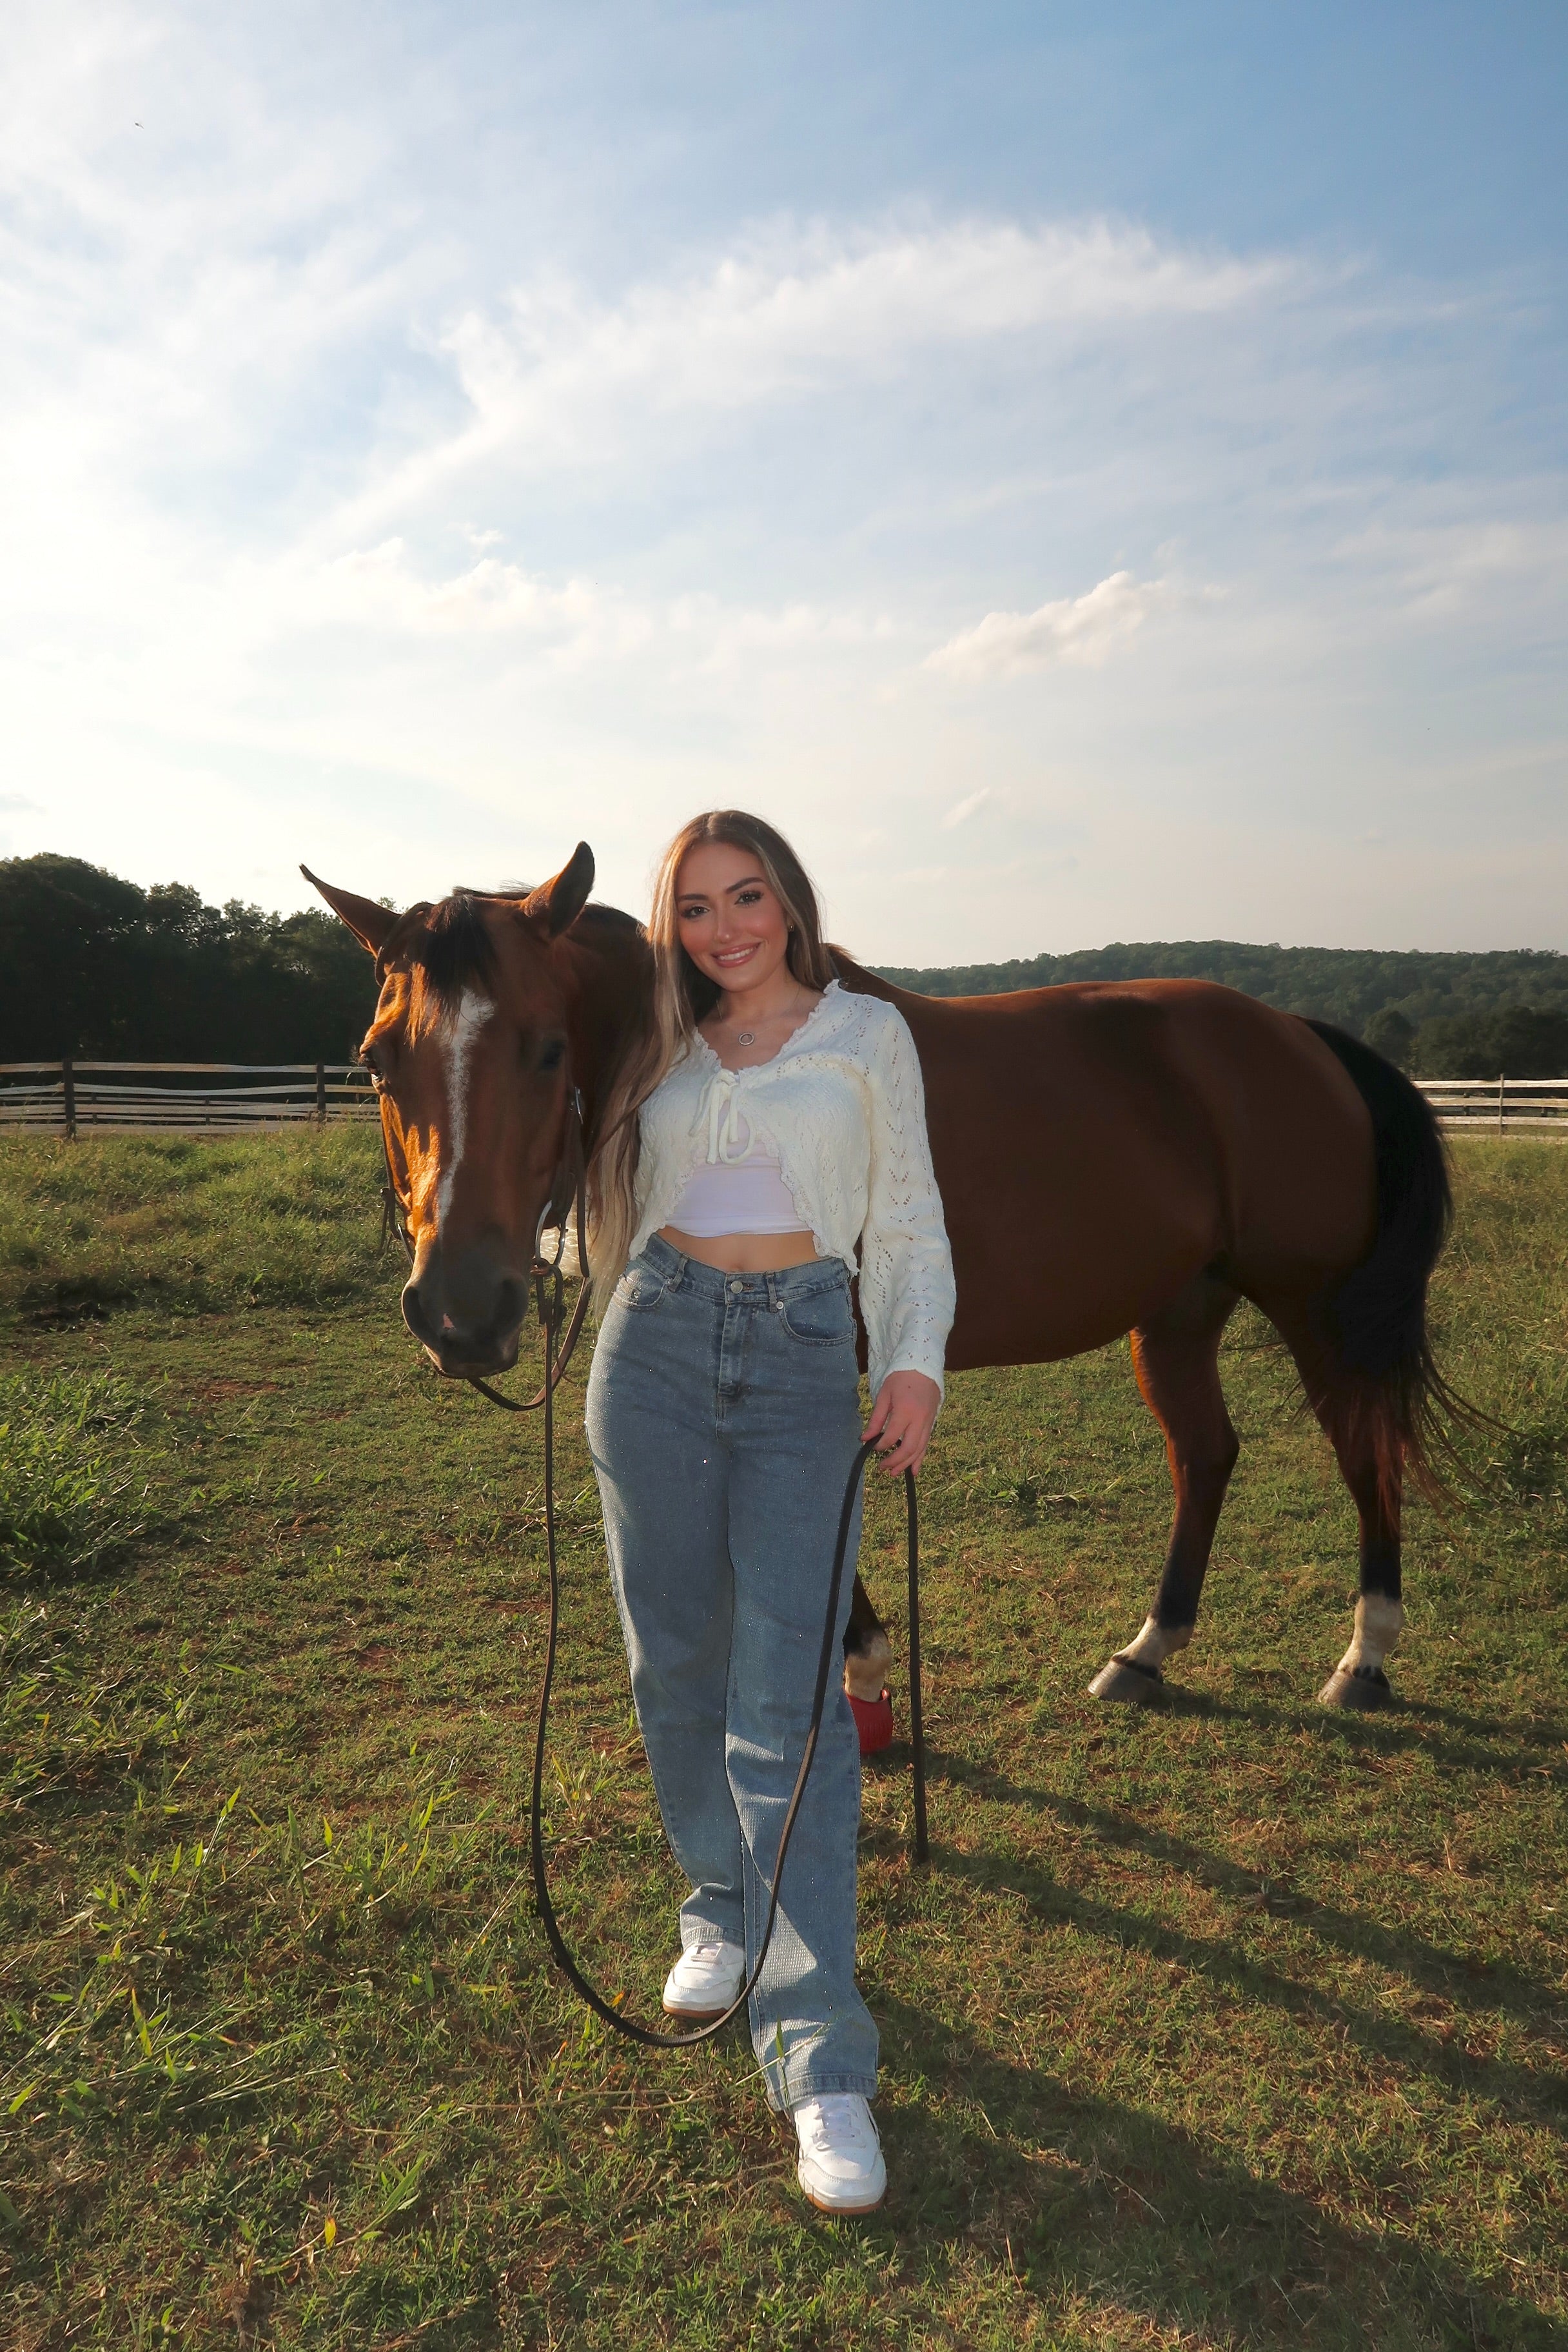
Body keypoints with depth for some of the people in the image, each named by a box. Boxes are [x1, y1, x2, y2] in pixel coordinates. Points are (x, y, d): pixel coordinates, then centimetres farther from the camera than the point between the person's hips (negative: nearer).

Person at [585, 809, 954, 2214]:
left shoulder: (868, 1034, 6)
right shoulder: (660, 1049, 12)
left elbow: (906, 1219, 2)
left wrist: (916, 1360, -10)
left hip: (804, 1357, -3)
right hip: (658, 1346, 3)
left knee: (786, 1696, -8)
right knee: (677, 1662, 11)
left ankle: (823, 2063, -1)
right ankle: (721, 1911, 36)